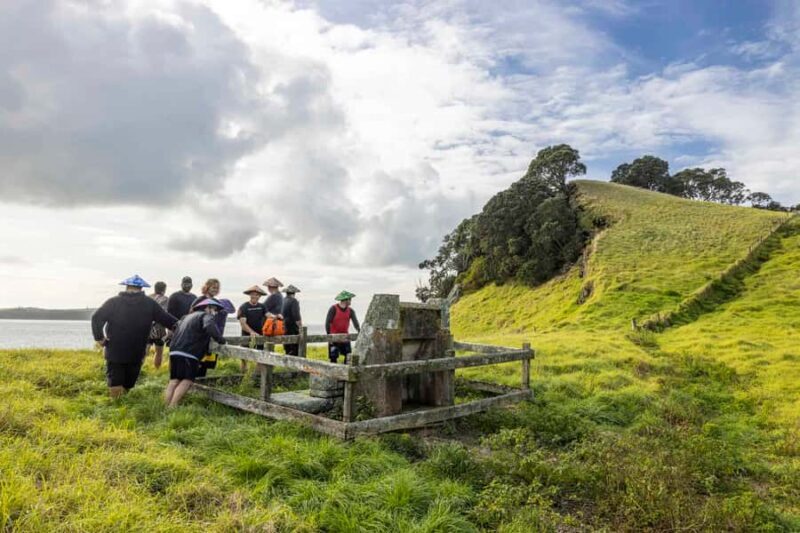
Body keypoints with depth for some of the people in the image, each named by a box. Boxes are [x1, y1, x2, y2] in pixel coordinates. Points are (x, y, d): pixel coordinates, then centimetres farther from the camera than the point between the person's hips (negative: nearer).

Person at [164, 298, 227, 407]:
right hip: (188, 353, -8)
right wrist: (220, 339, -11)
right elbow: (210, 327, -21)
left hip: (174, 351, 9)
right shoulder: (206, 316, 1)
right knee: (187, 381, -8)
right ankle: (172, 407, -14)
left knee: (174, 380, 13)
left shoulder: (187, 316, 28)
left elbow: (175, 327, 39)